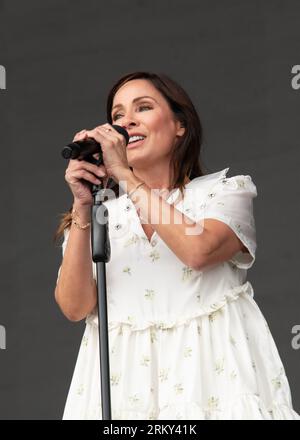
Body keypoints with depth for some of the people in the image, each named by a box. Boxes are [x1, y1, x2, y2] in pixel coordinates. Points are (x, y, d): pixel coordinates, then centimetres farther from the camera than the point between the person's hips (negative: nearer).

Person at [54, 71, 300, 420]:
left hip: (211, 368, -2)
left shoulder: (226, 189, 5)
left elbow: (199, 250, -16)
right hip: (123, 376, 2)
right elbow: (75, 307, -2)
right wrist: (82, 207, -11)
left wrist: (125, 175, -12)